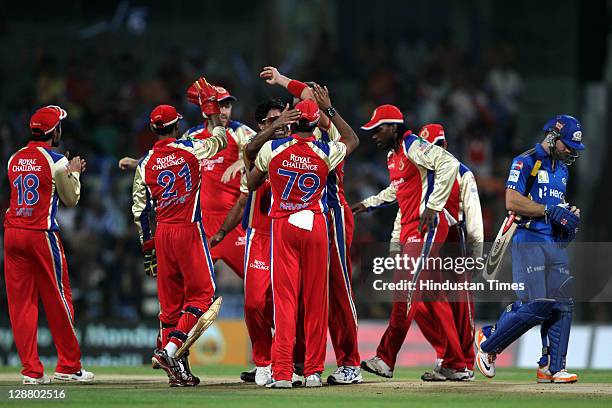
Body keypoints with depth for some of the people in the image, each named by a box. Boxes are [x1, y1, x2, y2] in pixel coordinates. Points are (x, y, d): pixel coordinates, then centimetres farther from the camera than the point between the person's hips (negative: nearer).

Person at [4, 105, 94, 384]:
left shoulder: (14, 160, 11)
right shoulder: (57, 161, -6)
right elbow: (70, 199, 4)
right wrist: (74, 173, 20)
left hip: (12, 233, 5)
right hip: (42, 235, -5)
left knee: (21, 303, 4)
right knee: (58, 300, 4)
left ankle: (31, 370, 3)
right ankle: (68, 366, 9)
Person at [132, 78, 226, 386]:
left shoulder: (145, 164, 5)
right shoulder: (190, 150, -5)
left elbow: (139, 211, 7)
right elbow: (220, 140, 14)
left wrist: (147, 249, 15)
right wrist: (210, 106, 25)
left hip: (161, 233, 4)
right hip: (189, 230, -4)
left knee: (170, 300, 8)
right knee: (201, 292, 1)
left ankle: (178, 371, 6)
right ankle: (171, 350, -17)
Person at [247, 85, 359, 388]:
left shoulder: (271, 148, -7)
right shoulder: (325, 152, -4)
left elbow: (251, 184, 8)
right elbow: (353, 139, 18)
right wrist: (330, 110, 19)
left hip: (282, 225, -1)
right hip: (315, 225, 1)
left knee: (284, 298, -3)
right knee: (315, 300, 8)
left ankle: (282, 372, -11)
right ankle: (313, 371, 10)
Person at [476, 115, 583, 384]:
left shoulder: (562, 170, 21)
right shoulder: (526, 162, -5)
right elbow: (512, 202, -14)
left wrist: (570, 214, 10)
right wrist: (550, 211, -16)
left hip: (556, 244, 8)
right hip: (530, 242, -8)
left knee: (562, 305, -2)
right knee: (536, 305, -15)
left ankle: (552, 367, 2)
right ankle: (488, 342, 4)